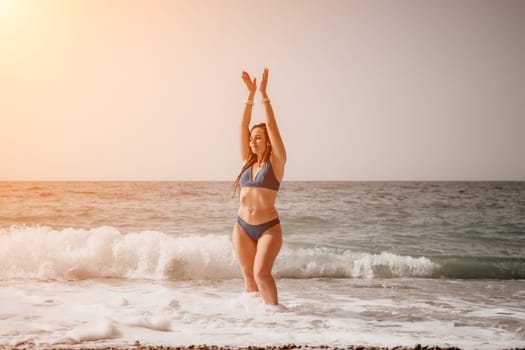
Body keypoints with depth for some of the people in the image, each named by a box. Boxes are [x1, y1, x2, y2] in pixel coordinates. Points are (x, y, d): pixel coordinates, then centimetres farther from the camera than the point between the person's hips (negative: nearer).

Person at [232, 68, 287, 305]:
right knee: (249, 277, 5)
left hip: (269, 228, -5)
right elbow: (243, 127, 6)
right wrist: (250, 95, 0)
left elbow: (272, 126, -9)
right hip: (242, 227, 5)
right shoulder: (247, 161, 11)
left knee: (262, 273, -18)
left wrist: (264, 94, -10)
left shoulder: (276, 161, -1)